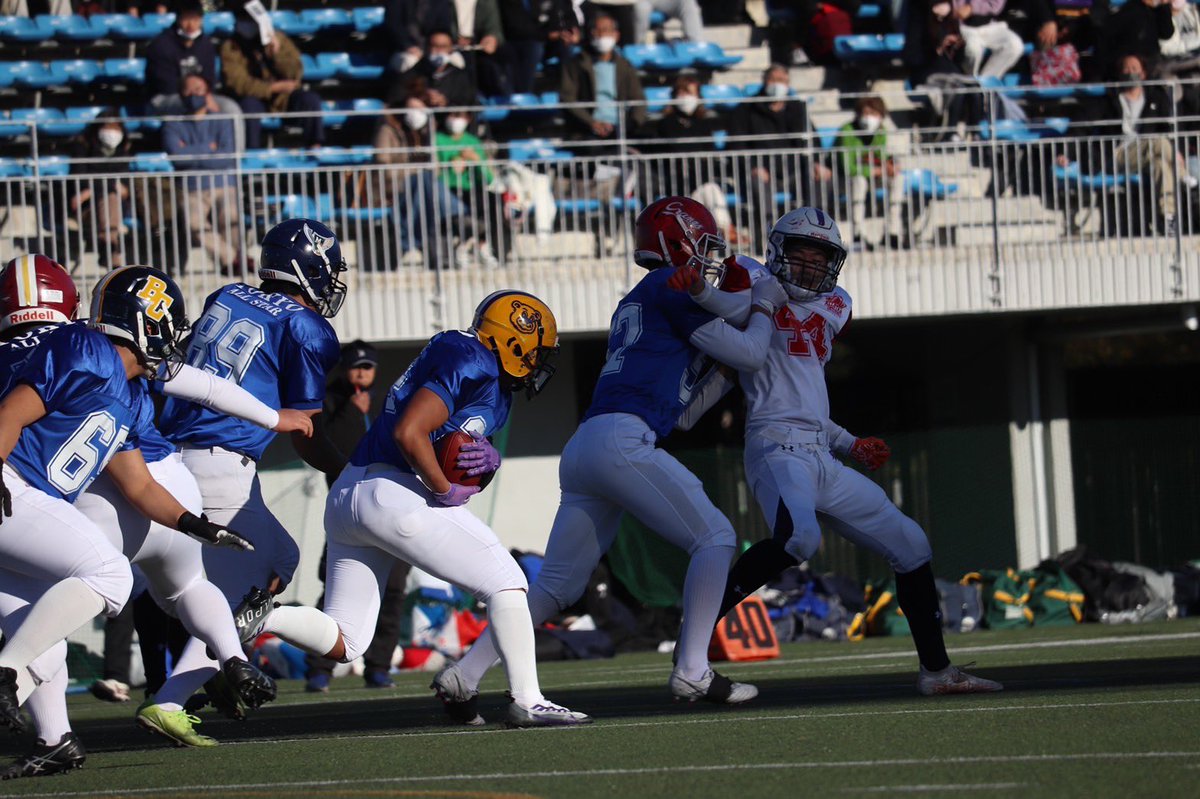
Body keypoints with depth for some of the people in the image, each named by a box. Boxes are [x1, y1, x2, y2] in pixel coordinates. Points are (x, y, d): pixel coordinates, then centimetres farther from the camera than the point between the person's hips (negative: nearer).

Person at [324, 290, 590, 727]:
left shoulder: (496, 384, 20)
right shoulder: (472, 364, -11)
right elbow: (409, 432, -20)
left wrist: (489, 459, -5)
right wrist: (447, 492, -11)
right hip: (393, 492, -10)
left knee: (343, 644, 9)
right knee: (505, 583, -2)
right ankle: (527, 702, -8)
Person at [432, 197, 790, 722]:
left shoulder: (632, 306, 30)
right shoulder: (673, 286, 4)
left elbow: (681, 405, 34)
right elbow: (745, 352, 6)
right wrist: (764, 307, 23)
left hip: (582, 448, 9)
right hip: (623, 440, -9)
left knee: (556, 585, 8)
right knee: (713, 538, 0)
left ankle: (464, 675, -1)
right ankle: (692, 672, -7)